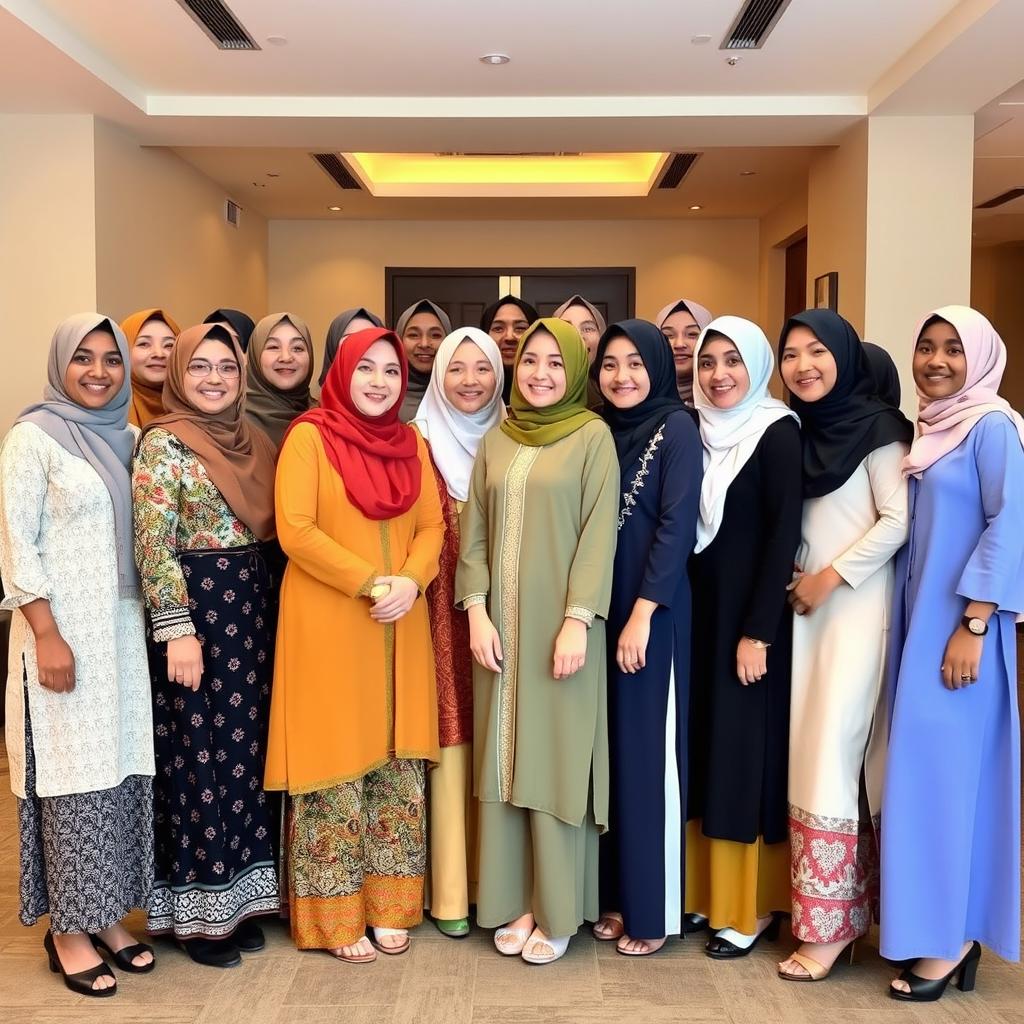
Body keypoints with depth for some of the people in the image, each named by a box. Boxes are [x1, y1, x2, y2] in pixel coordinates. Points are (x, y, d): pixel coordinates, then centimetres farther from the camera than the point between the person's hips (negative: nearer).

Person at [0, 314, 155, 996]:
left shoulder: (127, 438, 11)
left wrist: (152, 622, 10)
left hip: (125, 630, 6)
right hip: (63, 633, -6)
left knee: (123, 767, 9)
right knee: (74, 772, 0)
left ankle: (107, 913, 22)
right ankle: (68, 929, 13)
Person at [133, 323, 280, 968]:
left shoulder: (252, 440, 10)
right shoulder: (163, 443, -8)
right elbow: (153, 544, -14)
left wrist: (264, 608, 10)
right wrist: (177, 630, -18)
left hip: (251, 606, 7)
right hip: (193, 606, -6)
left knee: (246, 748, 12)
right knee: (196, 752, 2)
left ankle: (239, 894, 26)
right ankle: (196, 910, 16)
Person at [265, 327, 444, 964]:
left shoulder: (412, 444, 10)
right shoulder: (309, 437, -5)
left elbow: (433, 525, 6)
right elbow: (295, 530, -13)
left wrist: (410, 582, -13)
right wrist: (370, 582, -17)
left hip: (401, 628, 5)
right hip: (328, 626, -5)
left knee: (398, 764, 9)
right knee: (336, 765, 2)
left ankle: (388, 905, 23)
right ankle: (336, 917, 15)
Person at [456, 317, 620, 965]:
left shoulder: (593, 436, -3)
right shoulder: (495, 441, 10)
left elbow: (599, 533, -9)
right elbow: (474, 534, 7)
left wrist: (577, 621, -16)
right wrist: (477, 612, -4)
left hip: (560, 622, -4)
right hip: (502, 623, 4)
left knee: (557, 757, 2)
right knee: (506, 758, 8)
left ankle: (558, 910, 15)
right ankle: (514, 900, 21)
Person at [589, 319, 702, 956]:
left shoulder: (677, 428, -6)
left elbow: (677, 525, -13)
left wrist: (642, 613, -19)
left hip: (653, 613, -6)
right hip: (600, 610, 6)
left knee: (649, 753, 0)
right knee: (609, 750, 10)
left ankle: (654, 910, 13)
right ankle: (617, 896, 22)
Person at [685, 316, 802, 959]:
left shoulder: (778, 434, -9)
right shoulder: (699, 434, 9)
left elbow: (783, 536, -15)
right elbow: (686, 529, 10)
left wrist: (757, 632, -18)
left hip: (751, 614, -6)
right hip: (699, 611, 6)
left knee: (748, 749, 0)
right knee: (705, 745, 11)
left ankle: (755, 907, 13)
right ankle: (709, 891, 24)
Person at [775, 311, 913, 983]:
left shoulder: (878, 426, -5)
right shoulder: (798, 431, 13)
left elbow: (898, 522, -12)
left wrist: (830, 577, -12)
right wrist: (795, 580, 5)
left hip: (857, 605, -6)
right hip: (806, 605, 6)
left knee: (832, 750, -9)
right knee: (810, 751, 4)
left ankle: (831, 921, 1)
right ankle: (847, 902, 15)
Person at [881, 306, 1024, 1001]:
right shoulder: (931, 430, 14)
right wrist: (912, 625, 12)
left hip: (962, 626, -8)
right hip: (921, 621, 8)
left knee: (946, 769, -4)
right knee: (925, 768, 10)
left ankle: (951, 938, 8)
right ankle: (945, 927, 21)